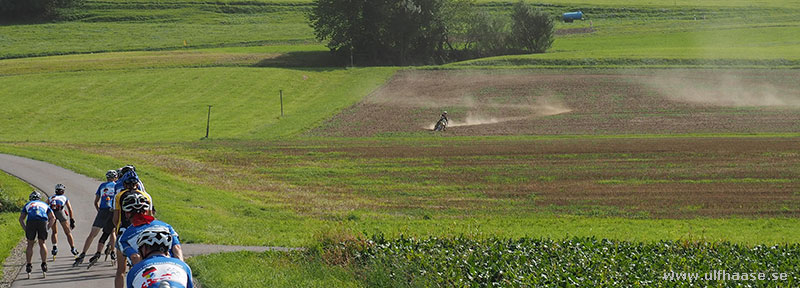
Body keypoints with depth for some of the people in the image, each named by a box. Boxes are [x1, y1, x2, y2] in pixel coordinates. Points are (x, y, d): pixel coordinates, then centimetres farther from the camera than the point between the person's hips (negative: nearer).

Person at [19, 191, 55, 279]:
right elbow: (53, 218, 23)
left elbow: (21, 219, 21)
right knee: (42, 244, 17)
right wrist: (47, 227, 25)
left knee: (30, 244, 15)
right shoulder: (45, 205, 35)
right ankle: (44, 264, 10)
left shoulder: (28, 205, 33)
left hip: (31, 222, 0)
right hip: (43, 221, 0)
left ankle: (28, 265, 13)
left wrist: (25, 229, 22)